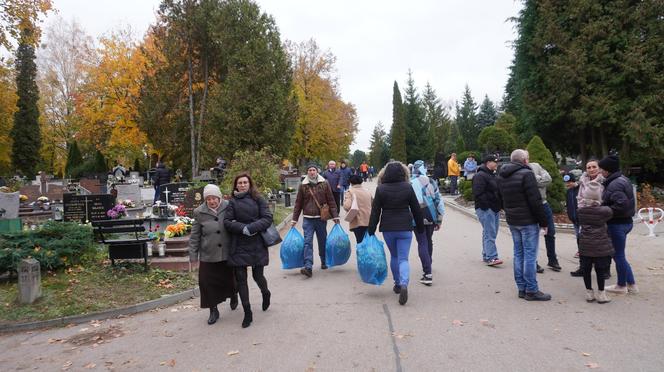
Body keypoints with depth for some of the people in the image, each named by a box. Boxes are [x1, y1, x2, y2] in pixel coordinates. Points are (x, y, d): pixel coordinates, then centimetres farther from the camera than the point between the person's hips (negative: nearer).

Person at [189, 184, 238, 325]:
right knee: (208, 283, 2)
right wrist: (193, 256, 1)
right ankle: (213, 311, 22)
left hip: (228, 254, 0)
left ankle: (233, 296, 45)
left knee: (229, 279, 11)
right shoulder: (199, 213, -4)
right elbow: (195, 236, 2)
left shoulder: (229, 208, -5)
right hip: (208, 256, 0)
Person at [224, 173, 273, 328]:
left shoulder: (258, 199, 2)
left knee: (257, 275, 4)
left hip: (257, 244, -1)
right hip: (239, 245, 1)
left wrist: (251, 228, -18)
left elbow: (268, 218, -6)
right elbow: (227, 221, -3)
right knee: (240, 278, 0)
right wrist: (242, 228, -17)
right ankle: (247, 313, 13)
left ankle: (265, 293, 40)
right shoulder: (232, 202, 5)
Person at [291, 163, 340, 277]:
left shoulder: (324, 184, 1)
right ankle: (308, 267, -13)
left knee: (322, 241, 12)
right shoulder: (303, 185, 3)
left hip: (321, 218, 0)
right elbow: (298, 203, 6)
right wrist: (294, 219, 4)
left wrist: (335, 216, -2)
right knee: (308, 242, -8)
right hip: (307, 219, 0)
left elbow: (331, 201, 2)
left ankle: (324, 262, 32)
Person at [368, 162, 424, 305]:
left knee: (394, 257, 19)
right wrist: (420, 228, 14)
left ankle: (397, 284, 28)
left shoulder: (381, 189, -3)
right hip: (405, 229, -1)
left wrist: (371, 231, 1)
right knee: (403, 258, 0)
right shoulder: (408, 187, -1)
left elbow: (375, 212, -4)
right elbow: (416, 209, 4)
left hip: (387, 229, 1)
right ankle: (404, 284, -21)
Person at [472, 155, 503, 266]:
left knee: (491, 233, 13)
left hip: (495, 209, 10)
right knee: (490, 233, -13)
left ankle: (486, 255, 20)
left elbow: (497, 191, 28)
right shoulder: (480, 176, -12)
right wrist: (486, 205, -20)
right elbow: (478, 194, -20)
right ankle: (491, 257, -13)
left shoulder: (492, 175, 21)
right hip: (485, 209, -10)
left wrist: (500, 205, 17)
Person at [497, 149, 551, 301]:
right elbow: (535, 201, -16)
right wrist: (543, 221, -9)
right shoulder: (526, 174, -14)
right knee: (530, 255, -2)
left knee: (518, 254, 12)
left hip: (512, 220, 7)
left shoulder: (501, 176, 11)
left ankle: (522, 288, 17)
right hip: (528, 221, -7)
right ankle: (531, 290, 2)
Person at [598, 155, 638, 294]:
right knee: (619, 254, 19)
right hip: (625, 221, 10)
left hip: (618, 224, -10)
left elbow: (621, 205, -30)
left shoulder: (614, 184, -21)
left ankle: (621, 286, 21)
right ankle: (631, 284, 25)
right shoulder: (622, 179, 11)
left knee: (618, 255, 5)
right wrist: (603, 207, 7)